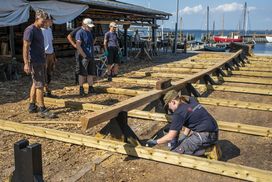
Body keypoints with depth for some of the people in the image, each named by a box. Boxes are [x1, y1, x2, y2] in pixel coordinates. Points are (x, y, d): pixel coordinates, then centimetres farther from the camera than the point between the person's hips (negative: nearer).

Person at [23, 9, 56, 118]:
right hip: (35, 62, -9)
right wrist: (26, 64, -25)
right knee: (40, 85, -8)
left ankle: (32, 106, 22)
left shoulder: (39, 30, 15)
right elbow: (25, 47, -19)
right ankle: (42, 110, -4)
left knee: (35, 84, 13)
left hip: (41, 61, 9)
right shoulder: (30, 30, -13)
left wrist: (43, 60, 23)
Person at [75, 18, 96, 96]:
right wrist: (84, 56, -19)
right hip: (84, 57, -8)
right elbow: (78, 46, -18)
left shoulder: (89, 32, 15)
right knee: (83, 74, -1)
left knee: (91, 73, 10)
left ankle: (91, 88, 19)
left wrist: (92, 54, 15)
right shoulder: (80, 32, -11)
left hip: (91, 56, 8)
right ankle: (81, 89, 9)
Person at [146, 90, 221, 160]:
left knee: (174, 150, -5)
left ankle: (207, 150, -6)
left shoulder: (178, 113, -14)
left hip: (204, 136, -9)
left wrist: (155, 142, 3)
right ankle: (209, 145, 10)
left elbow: (170, 137, -11)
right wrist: (183, 137, 18)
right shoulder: (191, 100, 10)